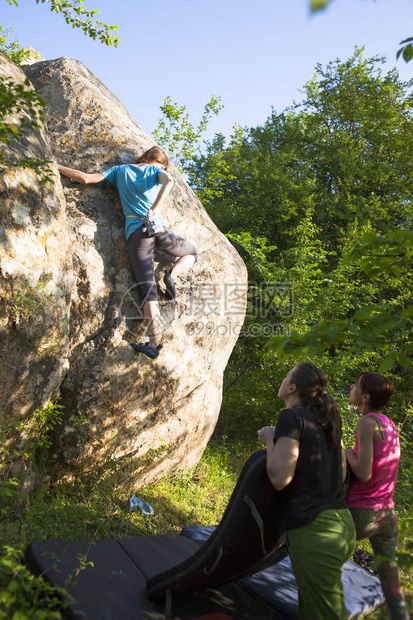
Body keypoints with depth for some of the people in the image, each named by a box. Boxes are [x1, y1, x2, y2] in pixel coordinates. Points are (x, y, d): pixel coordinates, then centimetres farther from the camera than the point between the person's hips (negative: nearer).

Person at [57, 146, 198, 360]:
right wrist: (157, 207, -13)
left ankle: (154, 344, -14)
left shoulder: (120, 171, 20)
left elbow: (86, 178, 11)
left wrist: (57, 167, 21)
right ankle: (171, 275, -4)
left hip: (135, 232, 1)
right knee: (193, 253, 26)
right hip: (159, 229, -1)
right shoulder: (155, 170, 17)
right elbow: (169, 181, -7)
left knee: (148, 290, -4)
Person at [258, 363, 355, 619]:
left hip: (313, 530, -8)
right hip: (343, 524, 8)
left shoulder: (291, 417, -12)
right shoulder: (328, 420, 11)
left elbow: (279, 479, -17)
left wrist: (270, 440, -2)